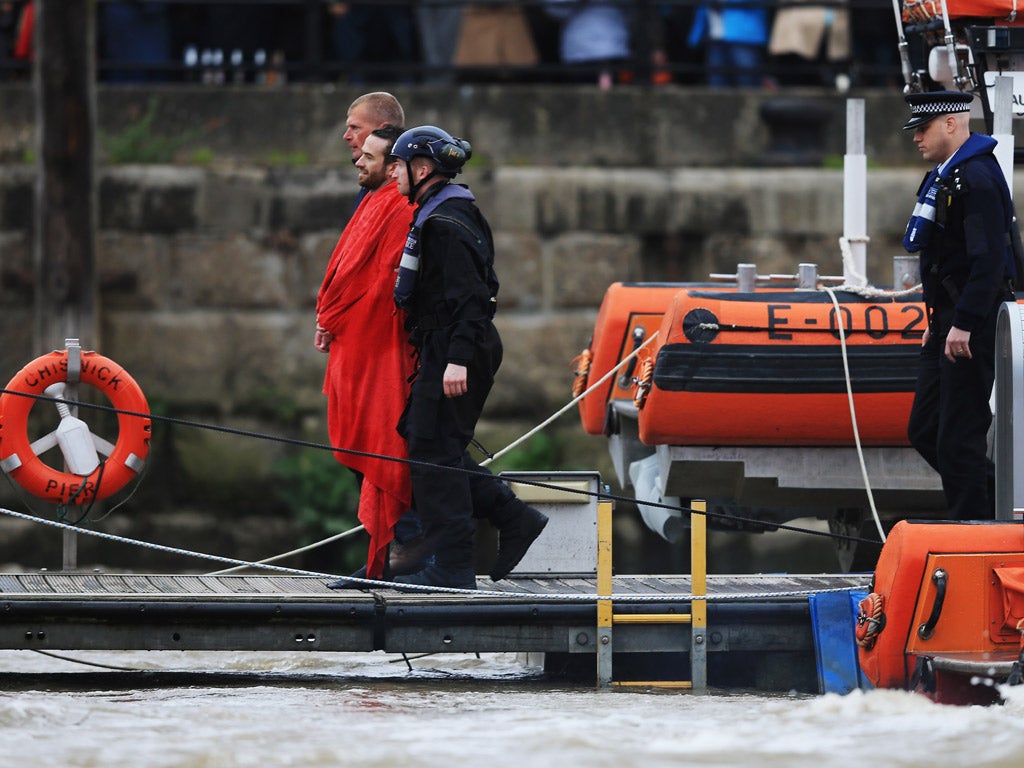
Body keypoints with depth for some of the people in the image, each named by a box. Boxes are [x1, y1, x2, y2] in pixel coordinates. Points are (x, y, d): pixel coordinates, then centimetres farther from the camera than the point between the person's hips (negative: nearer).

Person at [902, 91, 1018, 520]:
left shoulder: (977, 178, -16)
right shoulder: (942, 178, 16)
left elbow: (989, 259, -23)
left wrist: (963, 324, -25)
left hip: (972, 325, -11)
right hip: (949, 322, 11)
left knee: (958, 436, -7)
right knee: (925, 431, 12)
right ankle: (1000, 499, 21)